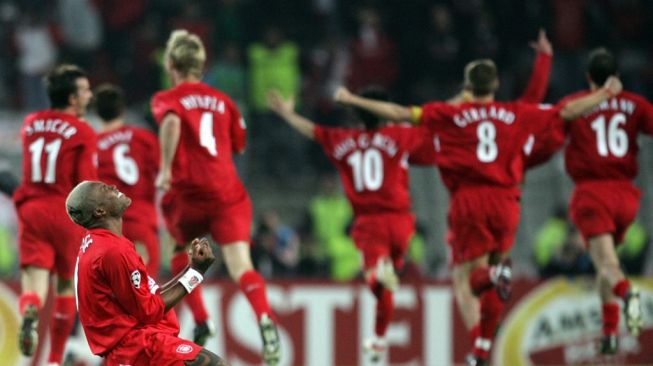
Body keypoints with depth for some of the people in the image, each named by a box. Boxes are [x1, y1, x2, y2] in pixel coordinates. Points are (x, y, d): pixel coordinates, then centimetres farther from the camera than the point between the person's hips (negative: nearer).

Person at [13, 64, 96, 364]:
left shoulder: (30, 124, 10)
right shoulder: (82, 132, -6)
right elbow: (87, 184, -11)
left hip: (31, 209, 3)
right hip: (67, 213, -2)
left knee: (35, 279, -7)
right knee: (66, 286, 15)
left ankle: (29, 314, -43)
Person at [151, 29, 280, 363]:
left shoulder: (167, 99, 6)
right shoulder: (222, 100, 17)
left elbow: (171, 122, -18)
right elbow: (238, 145, 23)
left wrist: (166, 168, -17)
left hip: (187, 192, -2)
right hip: (228, 193, 2)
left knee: (182, 256, 27)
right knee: (240, 267, -13)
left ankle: (201, 323, 17)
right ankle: (265, 317, -40)